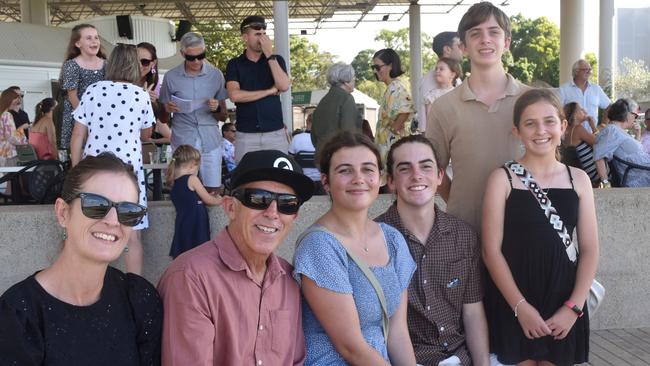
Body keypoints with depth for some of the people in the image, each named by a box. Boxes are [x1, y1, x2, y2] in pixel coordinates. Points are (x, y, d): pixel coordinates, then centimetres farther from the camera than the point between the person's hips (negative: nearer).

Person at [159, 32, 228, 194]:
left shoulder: (216, 75, 4)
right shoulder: (171, 77, 1)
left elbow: (223, 117, 9)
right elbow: (163, 119, 7)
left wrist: (217, 109, -12)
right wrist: (167, 109, -15)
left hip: (211, 142, 1)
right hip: (182, 143, -1)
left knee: (214, 192, 2)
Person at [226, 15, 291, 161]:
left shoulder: (276, 60, 8)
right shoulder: (234, 64, 4)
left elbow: (284, 86, -9)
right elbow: (235, 95, -11)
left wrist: (269, 55, -10)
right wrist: (269, 91, -8)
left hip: (275, 133, 1)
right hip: (246, 135, -1)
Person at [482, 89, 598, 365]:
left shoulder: (578, 179, 4)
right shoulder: (502, 179, -5)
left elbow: (589, 250, 3)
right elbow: (491, 250, -8)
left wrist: (573, 307, -6)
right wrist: (521, 306, -12)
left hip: (563, 304, 3)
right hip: (512, 304, -2)